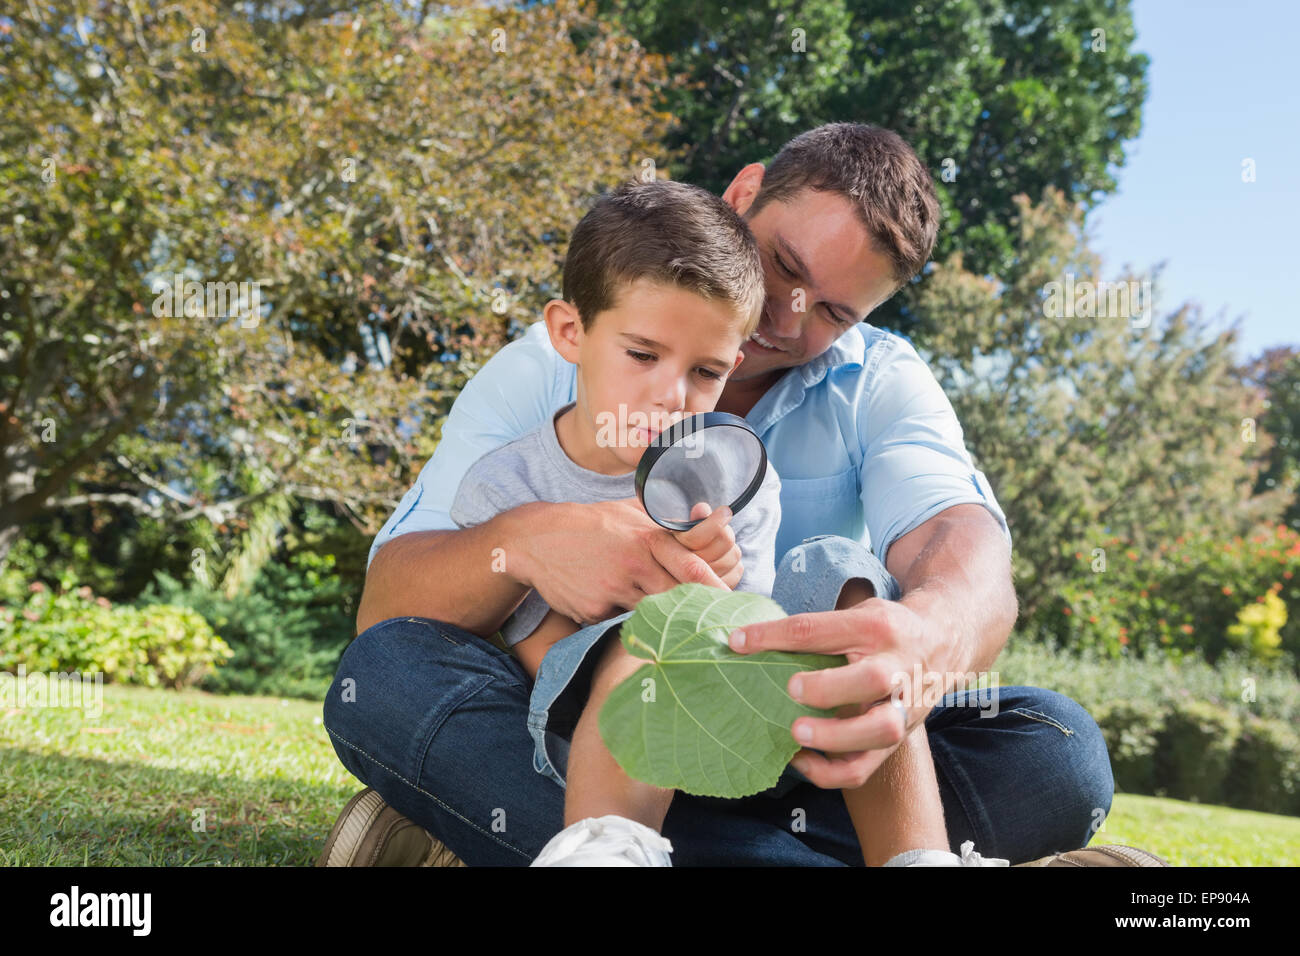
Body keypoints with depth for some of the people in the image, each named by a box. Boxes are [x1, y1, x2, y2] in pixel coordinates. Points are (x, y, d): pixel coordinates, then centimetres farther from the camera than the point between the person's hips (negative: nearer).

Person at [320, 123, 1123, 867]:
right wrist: (521, 542, -35)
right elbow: (386, 607, -12)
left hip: (793, 758, 1)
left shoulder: (882, 385, 0)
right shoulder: (550, 370, -3)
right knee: (387, 675, -27)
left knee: (1059, 753, -23)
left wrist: (934, 636, -47)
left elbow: (960, 539, -21)